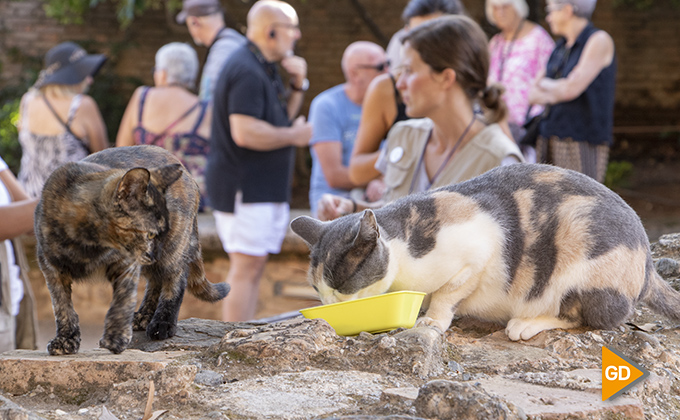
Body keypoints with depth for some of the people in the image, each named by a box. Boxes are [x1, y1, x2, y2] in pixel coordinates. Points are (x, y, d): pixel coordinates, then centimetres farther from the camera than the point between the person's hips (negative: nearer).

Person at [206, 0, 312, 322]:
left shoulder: (264, 68, 17)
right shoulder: (246, 71, -17)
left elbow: (282, 116, 22)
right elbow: (245, 132, -27)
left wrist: (298, 85, 6)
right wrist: (294, 136, -15)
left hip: (263, 188, 11)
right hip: (244, 188, -11)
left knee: (251, 268, 12)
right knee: (247, 268, -11)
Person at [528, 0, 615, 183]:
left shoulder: (600, 40, -12)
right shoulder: (562, 47, 13)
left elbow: (571, 89, -21)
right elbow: (534, 94, 11)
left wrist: (544, 83, -1)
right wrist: (556, 95, -10)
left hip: (584, 146, -8)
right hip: (552, 143, 8)